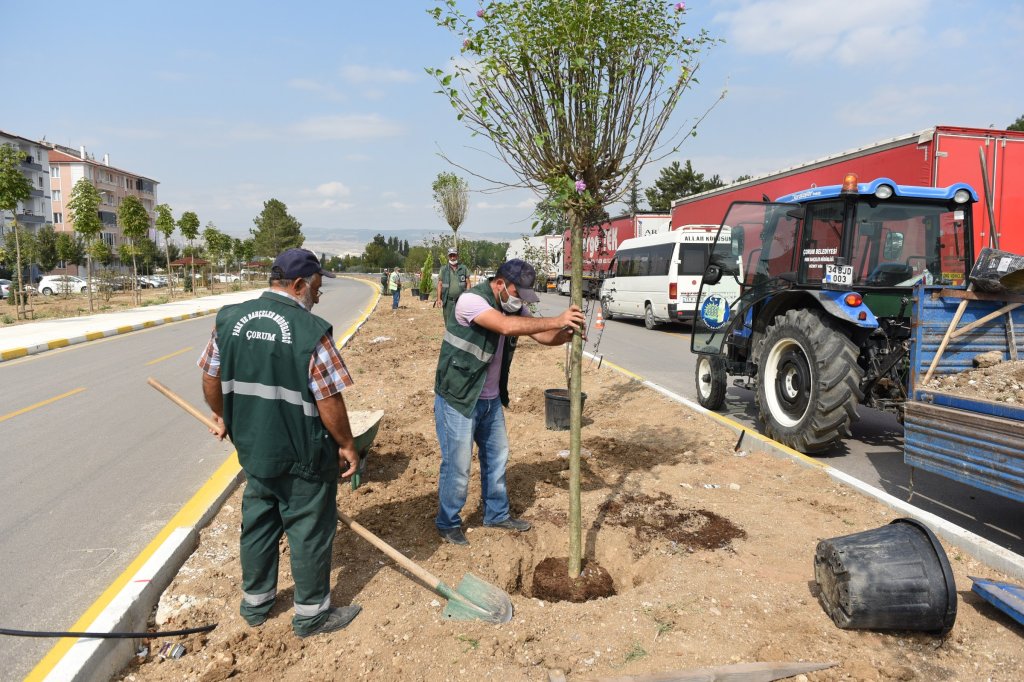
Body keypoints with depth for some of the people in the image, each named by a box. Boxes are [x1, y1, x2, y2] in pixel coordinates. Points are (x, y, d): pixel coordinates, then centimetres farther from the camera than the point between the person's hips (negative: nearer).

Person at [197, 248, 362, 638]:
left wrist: (222, 417, 24)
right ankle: (311, 614, 26)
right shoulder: (311, 331, -21)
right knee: (309, 531, 10)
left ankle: (255, 603, 39)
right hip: (303, 456, -6)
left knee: (257, 523, 22)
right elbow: (329, 402, -19)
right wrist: (347, 444, -4)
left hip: (252, 448, 6)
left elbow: (211, 379, 7)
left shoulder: (229, 319, -3)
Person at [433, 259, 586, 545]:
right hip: (457, 399, -8)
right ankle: (448, 523, 22)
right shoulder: (471, 300, -24)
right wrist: (557, 320, -39)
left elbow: (546, 336, 1)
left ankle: (497, 514, 36)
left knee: (497, 456, 17)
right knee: (457, 465, 1)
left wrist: (567, 332, -21)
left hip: (490, 400, 8)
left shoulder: (514, 307, 2)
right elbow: (507, 327, -39)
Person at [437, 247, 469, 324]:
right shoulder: (443, 270, 7)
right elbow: (439, 285, 5)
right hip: (448, 301, 1)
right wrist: (439, 299, -4)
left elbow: (468, 283, 5)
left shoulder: (464, 268, 6)